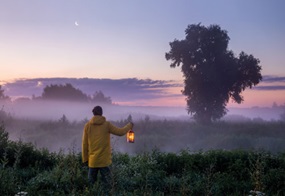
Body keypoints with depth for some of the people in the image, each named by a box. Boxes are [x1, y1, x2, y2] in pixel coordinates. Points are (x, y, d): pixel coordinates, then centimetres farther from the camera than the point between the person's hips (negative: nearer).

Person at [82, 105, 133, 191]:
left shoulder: (87, 125, 0)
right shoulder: (107, 124, -5)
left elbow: (84, 144, 1)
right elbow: (120, 132, 0)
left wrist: (85, 159, 8)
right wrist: (129, 125, 18)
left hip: (92, 160, 2)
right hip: (104, 159, -2)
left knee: (91, 182, 12)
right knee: (107, 183, 4)